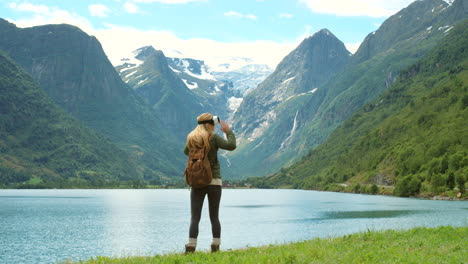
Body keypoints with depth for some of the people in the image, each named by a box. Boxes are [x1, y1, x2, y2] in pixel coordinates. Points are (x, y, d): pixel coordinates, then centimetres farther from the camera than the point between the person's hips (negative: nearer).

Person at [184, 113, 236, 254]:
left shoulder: (191, 138, 6)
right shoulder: (213, 137, -7)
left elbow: (186, 151, 24)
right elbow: (231, 146, -12)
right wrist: (228, 131, 1)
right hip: (214, 181, -2)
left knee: (195, 218, -1)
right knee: (214, 217, 9)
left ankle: (191, 247, -12)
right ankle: (215, 247, 8)